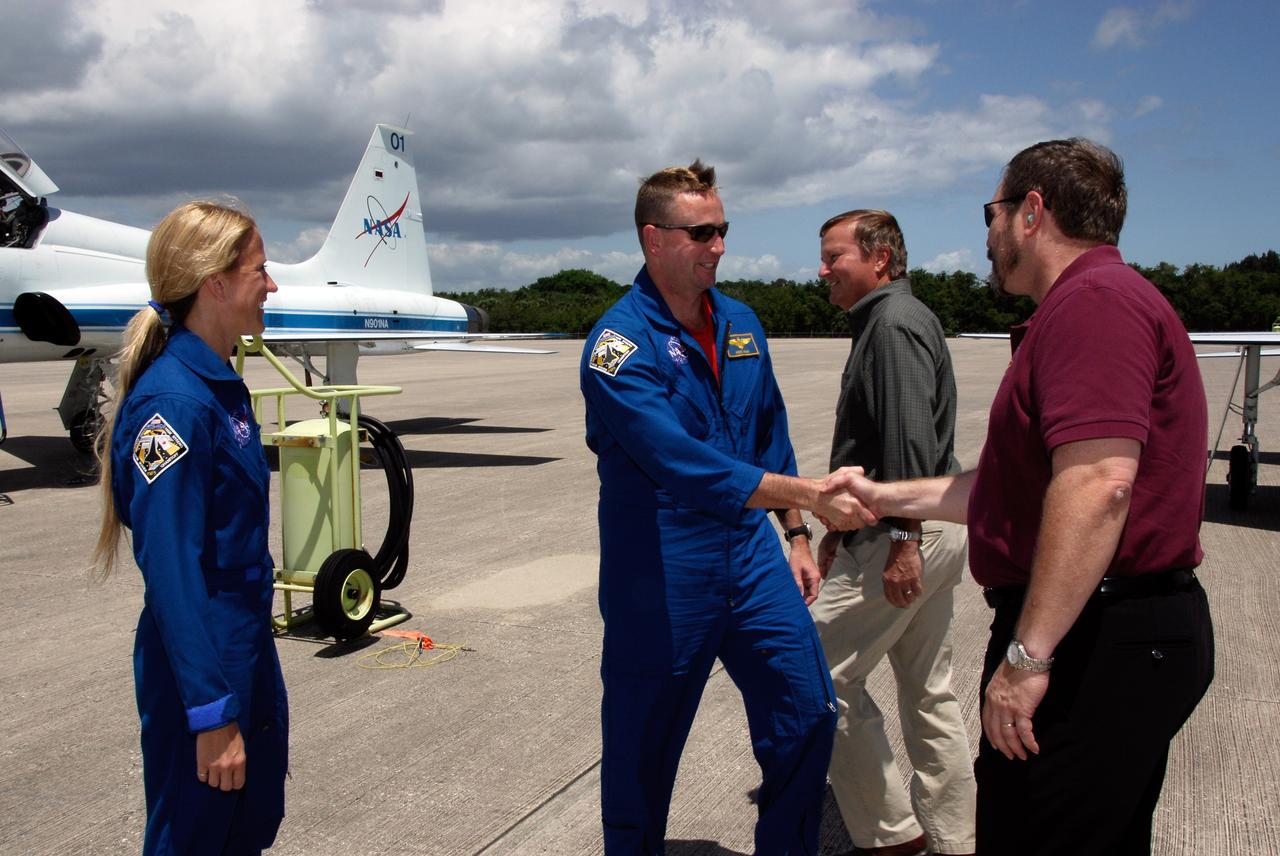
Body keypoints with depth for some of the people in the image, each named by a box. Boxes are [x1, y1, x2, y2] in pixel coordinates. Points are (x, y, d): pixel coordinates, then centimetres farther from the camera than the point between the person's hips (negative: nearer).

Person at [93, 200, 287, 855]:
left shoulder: (222, 385, 6)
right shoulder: (172, 401, -23)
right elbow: (172, 572, -24)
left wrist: (252, 659, 19)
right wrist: (212, 716, -23)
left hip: (249, 648, 9)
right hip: (198, 662, -9)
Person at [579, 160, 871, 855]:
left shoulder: (741, 323, 7)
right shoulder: (620, 345, -16)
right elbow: (684, 465, -28)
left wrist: (797, 537, 14)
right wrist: (811, 494, -32)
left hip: (751, 554, 6)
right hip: (663, 576, -6)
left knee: (807, 717, 8)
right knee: (643, 750, 8)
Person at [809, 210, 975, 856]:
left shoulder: (894, 323, -13)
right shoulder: (886, 321, 19)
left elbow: (912, 442, -24)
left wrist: (902, 540, -25)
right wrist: (839, 530, 24)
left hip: (903, 534, -11)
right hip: (934, 532, 11)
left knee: (821, 675, -3)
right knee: (929, 694, 15)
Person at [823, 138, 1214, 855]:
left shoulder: (1092, 300, -16)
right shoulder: (1100, 297, 20)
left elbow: (1097, 485, -28)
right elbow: (1016, 488, 22)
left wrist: (1027, 655, -27)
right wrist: (889, 498, 23)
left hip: (1099, 640, -11)